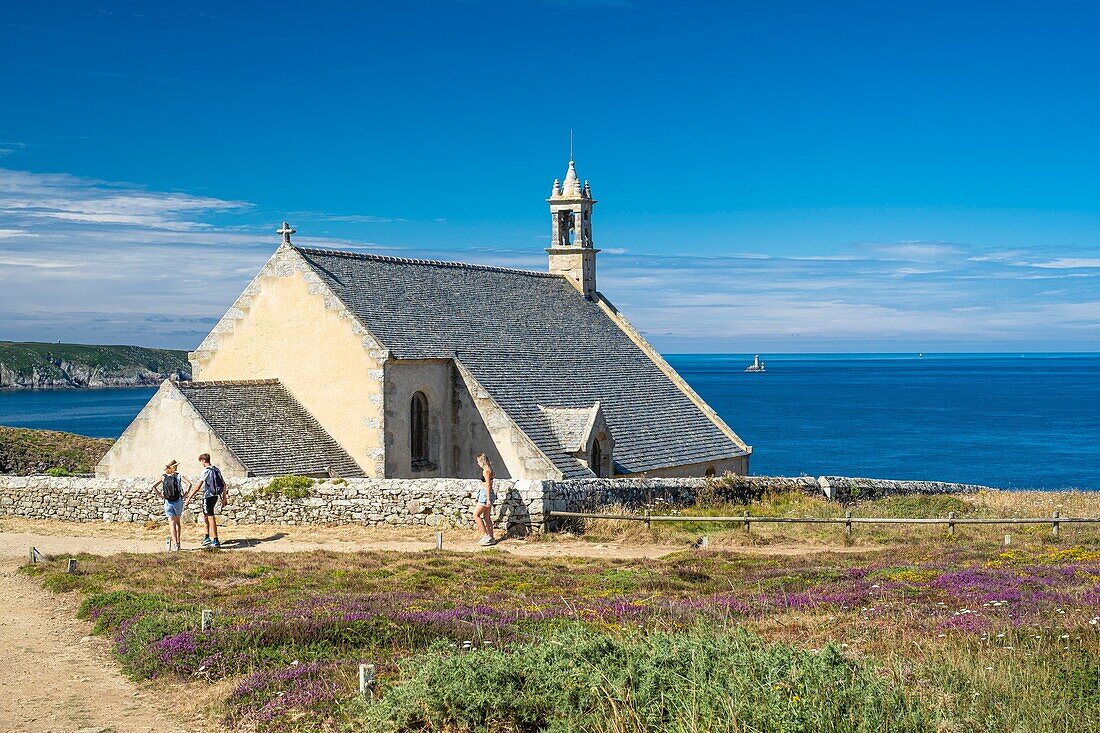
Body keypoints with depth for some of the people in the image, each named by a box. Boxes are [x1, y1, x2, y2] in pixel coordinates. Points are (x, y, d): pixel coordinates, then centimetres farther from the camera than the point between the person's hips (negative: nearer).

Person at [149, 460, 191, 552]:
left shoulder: (163, 477, 1)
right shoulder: (179, 476, -4)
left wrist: (160, 496, 2)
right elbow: (189, 484, -16)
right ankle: (177, 542, 17)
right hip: (178, 502, 0)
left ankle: (175, 543, -21)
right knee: (177, 522, 18)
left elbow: (153, 487, -2)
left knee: (172, 523, -2)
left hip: (168, 502, 0)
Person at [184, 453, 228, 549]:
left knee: (211, 518, -6)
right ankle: (207, 537, 29)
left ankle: (215, 542, -7)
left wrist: (189, 497, -11)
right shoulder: (217, 469, 9)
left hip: (208, 496, -9)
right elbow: (224, 484, 11)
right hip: (215, 496, 9)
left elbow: (198, 486, -16)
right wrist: (224, 498, 17)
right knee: (205, 515, 23)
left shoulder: (206, 471, -14)